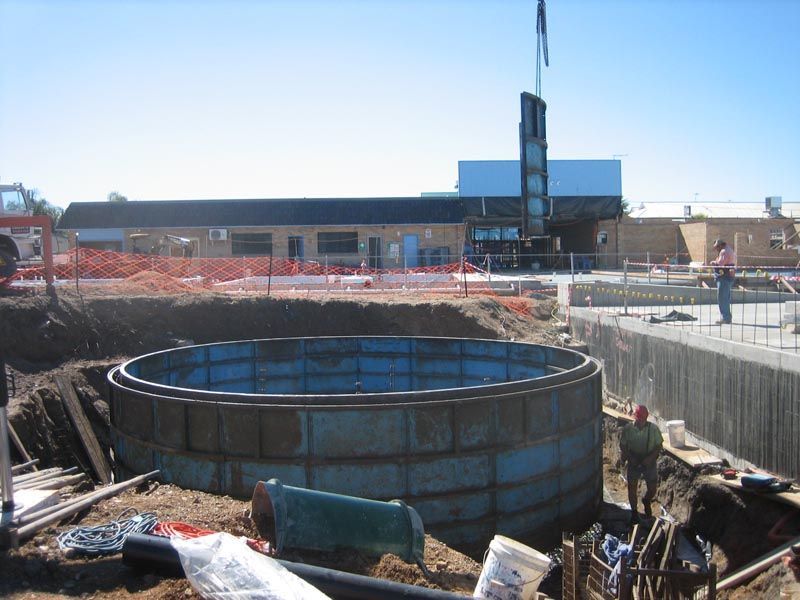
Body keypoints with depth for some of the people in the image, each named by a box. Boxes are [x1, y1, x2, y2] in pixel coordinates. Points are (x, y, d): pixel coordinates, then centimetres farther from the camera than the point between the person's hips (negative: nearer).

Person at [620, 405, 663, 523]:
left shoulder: (653, 428, -11)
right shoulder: (628, 429, -10)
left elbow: (658, 446, -4)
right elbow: (622, 445, -1)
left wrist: (650, 458, -17)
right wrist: (630, 457, -15)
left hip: (649, 463, 0)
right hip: (633, 463, 0)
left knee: (652, 489, 6)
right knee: (632, 488, 5)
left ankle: (646, 501, 40)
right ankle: (634, 512, 24)